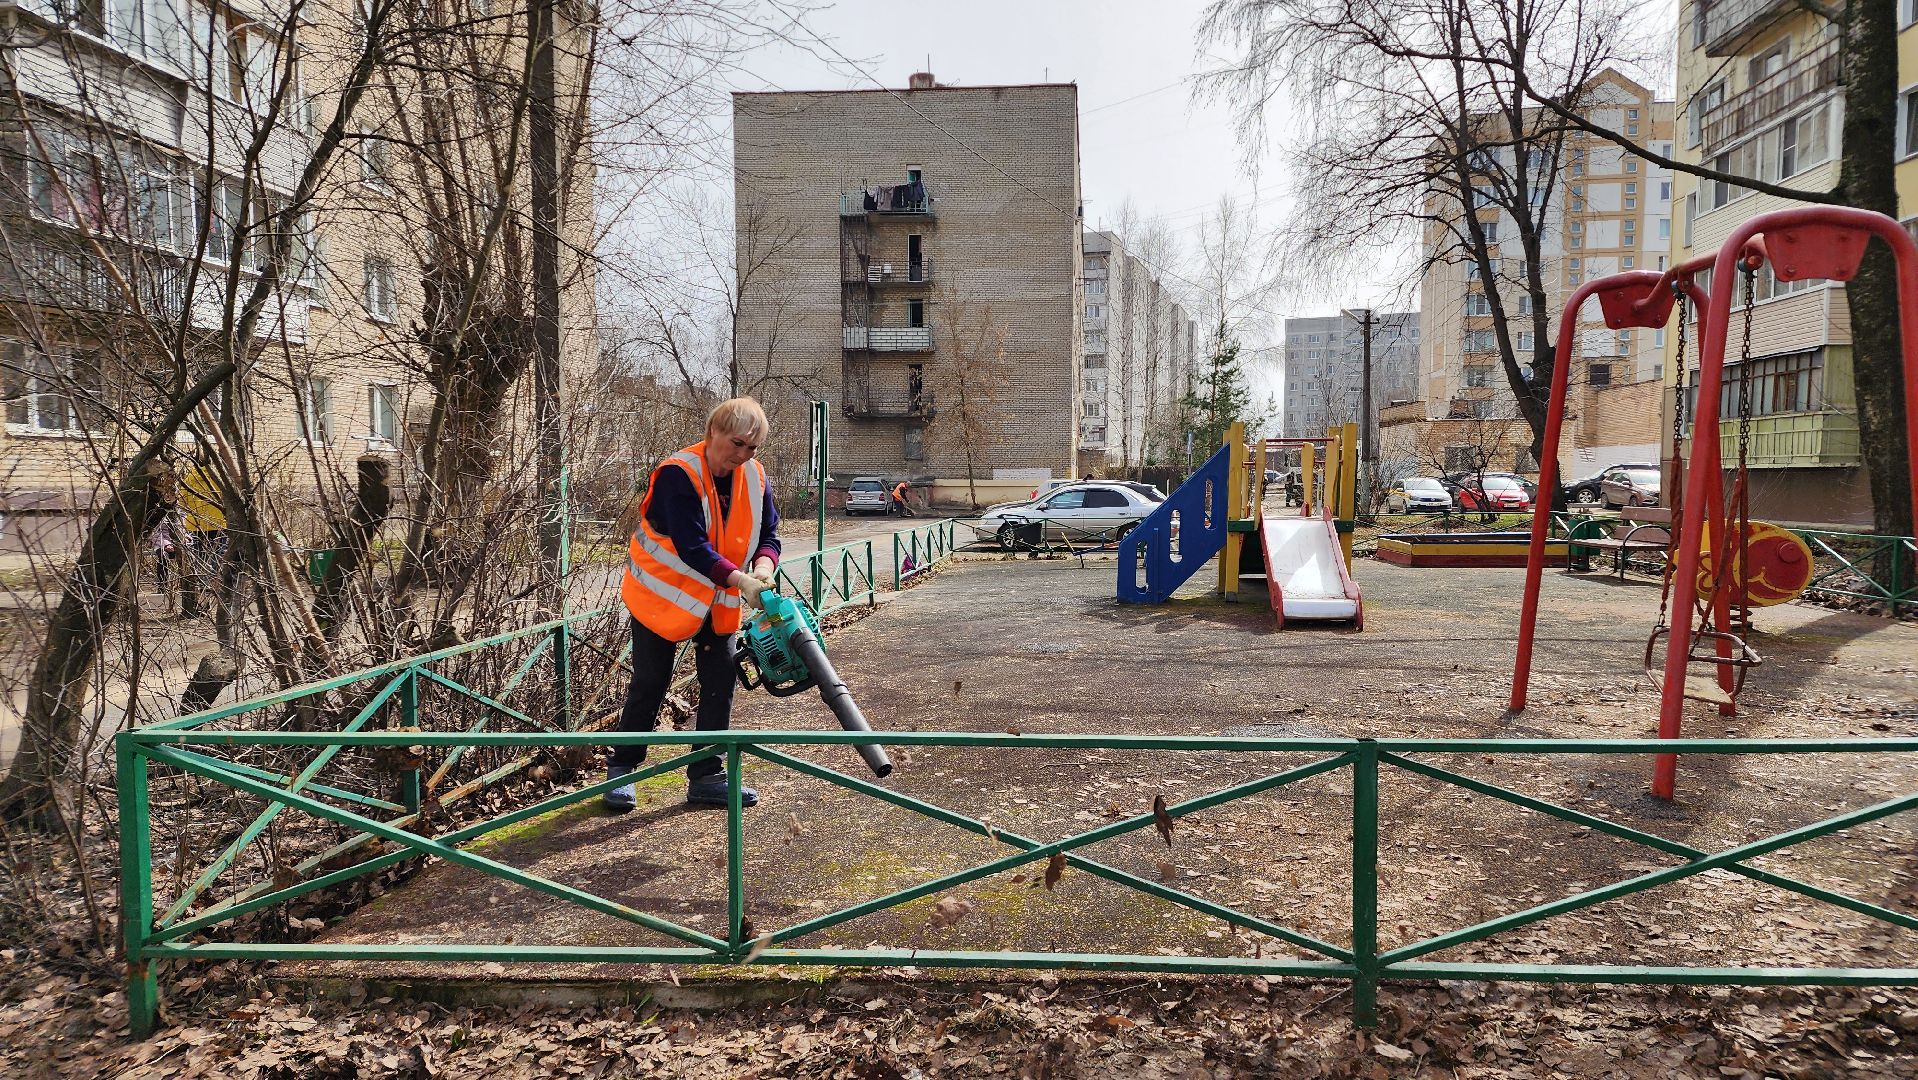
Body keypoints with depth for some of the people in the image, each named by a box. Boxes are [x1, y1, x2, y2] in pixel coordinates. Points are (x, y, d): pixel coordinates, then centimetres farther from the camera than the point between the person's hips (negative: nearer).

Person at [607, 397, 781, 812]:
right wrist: (740, 580, -40)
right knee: (650, 684, 3)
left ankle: (706, 776, 14)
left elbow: (769, 534, -4)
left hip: (718, 600, 6)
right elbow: (691, 547, -32)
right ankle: (621, 770, 21)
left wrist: (762, 569, -26)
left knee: (720, 682, 3)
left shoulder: (755, 478, -7)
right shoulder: (678, 475, -26)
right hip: (663, 593, -5)